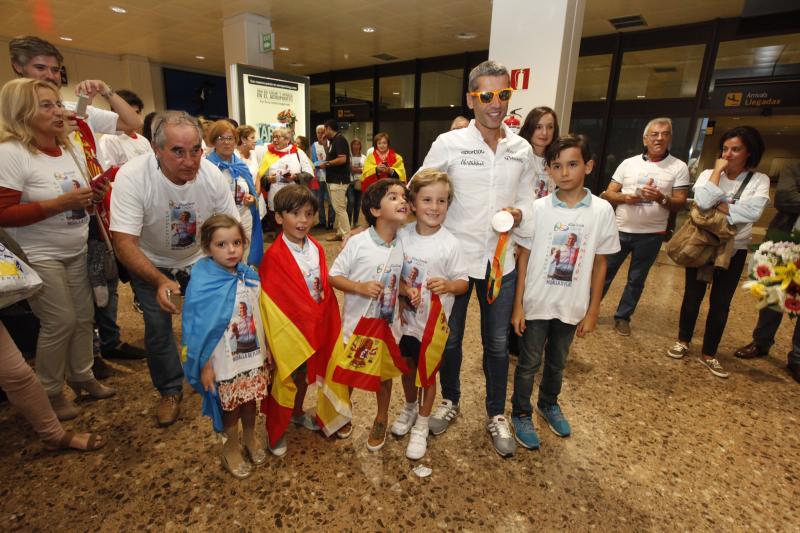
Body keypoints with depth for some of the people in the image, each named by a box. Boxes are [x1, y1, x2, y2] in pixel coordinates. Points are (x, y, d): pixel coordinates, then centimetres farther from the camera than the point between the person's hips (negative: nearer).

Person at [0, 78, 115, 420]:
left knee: (83, 316, 10)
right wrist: (61, 203, -26)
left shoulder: (70, 149, 7)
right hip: (38, 256, -6)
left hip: (77, 251, 7)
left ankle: (82, 376, 29)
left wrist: (94, 195, -3)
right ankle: (50, 391, 18)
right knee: (61, 321, -3)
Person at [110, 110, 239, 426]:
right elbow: (124, 243, -32)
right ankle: (170, 391, 22)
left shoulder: (212, 175, -23)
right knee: (158, 326, -2)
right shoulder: (131, 177, -31)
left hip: (199, 259, 2)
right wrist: (161, 281, -46)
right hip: (150, 264, -1)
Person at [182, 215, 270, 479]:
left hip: (253, 355, 4)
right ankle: (232, 448, 42)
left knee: (251, 400, 21)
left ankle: (250, 436, 49)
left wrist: (267, 350, 8)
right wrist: (204, 367, -10)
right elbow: (197, 330, -13)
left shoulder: (250, 277, -5)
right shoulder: (201, 285, -19)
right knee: (231, 406, 16)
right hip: (225, 362, -4)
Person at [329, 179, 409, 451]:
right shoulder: (357, 242, -17)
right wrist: (359, 287, -26)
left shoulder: (403, 245, -6)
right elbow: (333, 276, -11)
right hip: (355, 323, -2)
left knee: (384, 374, 18)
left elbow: (400, 281, 6)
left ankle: (381, 418, 44)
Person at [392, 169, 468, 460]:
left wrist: (447, 285, -31)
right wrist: (405, 289, -19)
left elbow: (463, 283, -9)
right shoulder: (402, 236, -8)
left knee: (427, 373, 14)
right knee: (407, 367, 22)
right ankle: (410, 408, 50)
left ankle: (421, 425, 37)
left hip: (434, 321, -3)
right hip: (407, 317, 3)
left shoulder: (450, 244, -17)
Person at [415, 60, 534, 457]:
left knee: (497, 343, 12)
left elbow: (525, 201, 11)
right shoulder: (449, 144, -7)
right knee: (449, 338, 14)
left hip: (501, 260, 2)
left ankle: (496, 414, 34)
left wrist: (518, 214, -11)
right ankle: (449, 400, 39)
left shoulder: (522, 150, 2)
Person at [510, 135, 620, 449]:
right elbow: (524, 258, -5)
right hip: (536, 303, -2)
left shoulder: (602, 210, -6)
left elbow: (600, 263, 0)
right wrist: (518, 305, -6)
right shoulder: (538, 208, -10)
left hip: (572, 306, 2)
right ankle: (521, 413, 33)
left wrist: (592, 311, 2)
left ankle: (549, 404, 47)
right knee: (529, 363, 11)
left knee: (557, 362, 22)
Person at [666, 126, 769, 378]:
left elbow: (753, 212, -20)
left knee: (721, 304, 7)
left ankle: (709, 354, 21)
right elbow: (703, 202, -23)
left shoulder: (759, 180, -3)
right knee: (693, 296, 9)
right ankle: (683, 341, 27)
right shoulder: (708, 174, -3)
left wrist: (717, 205, -17)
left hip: (734, 250, 1)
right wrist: (718, 170, -16)